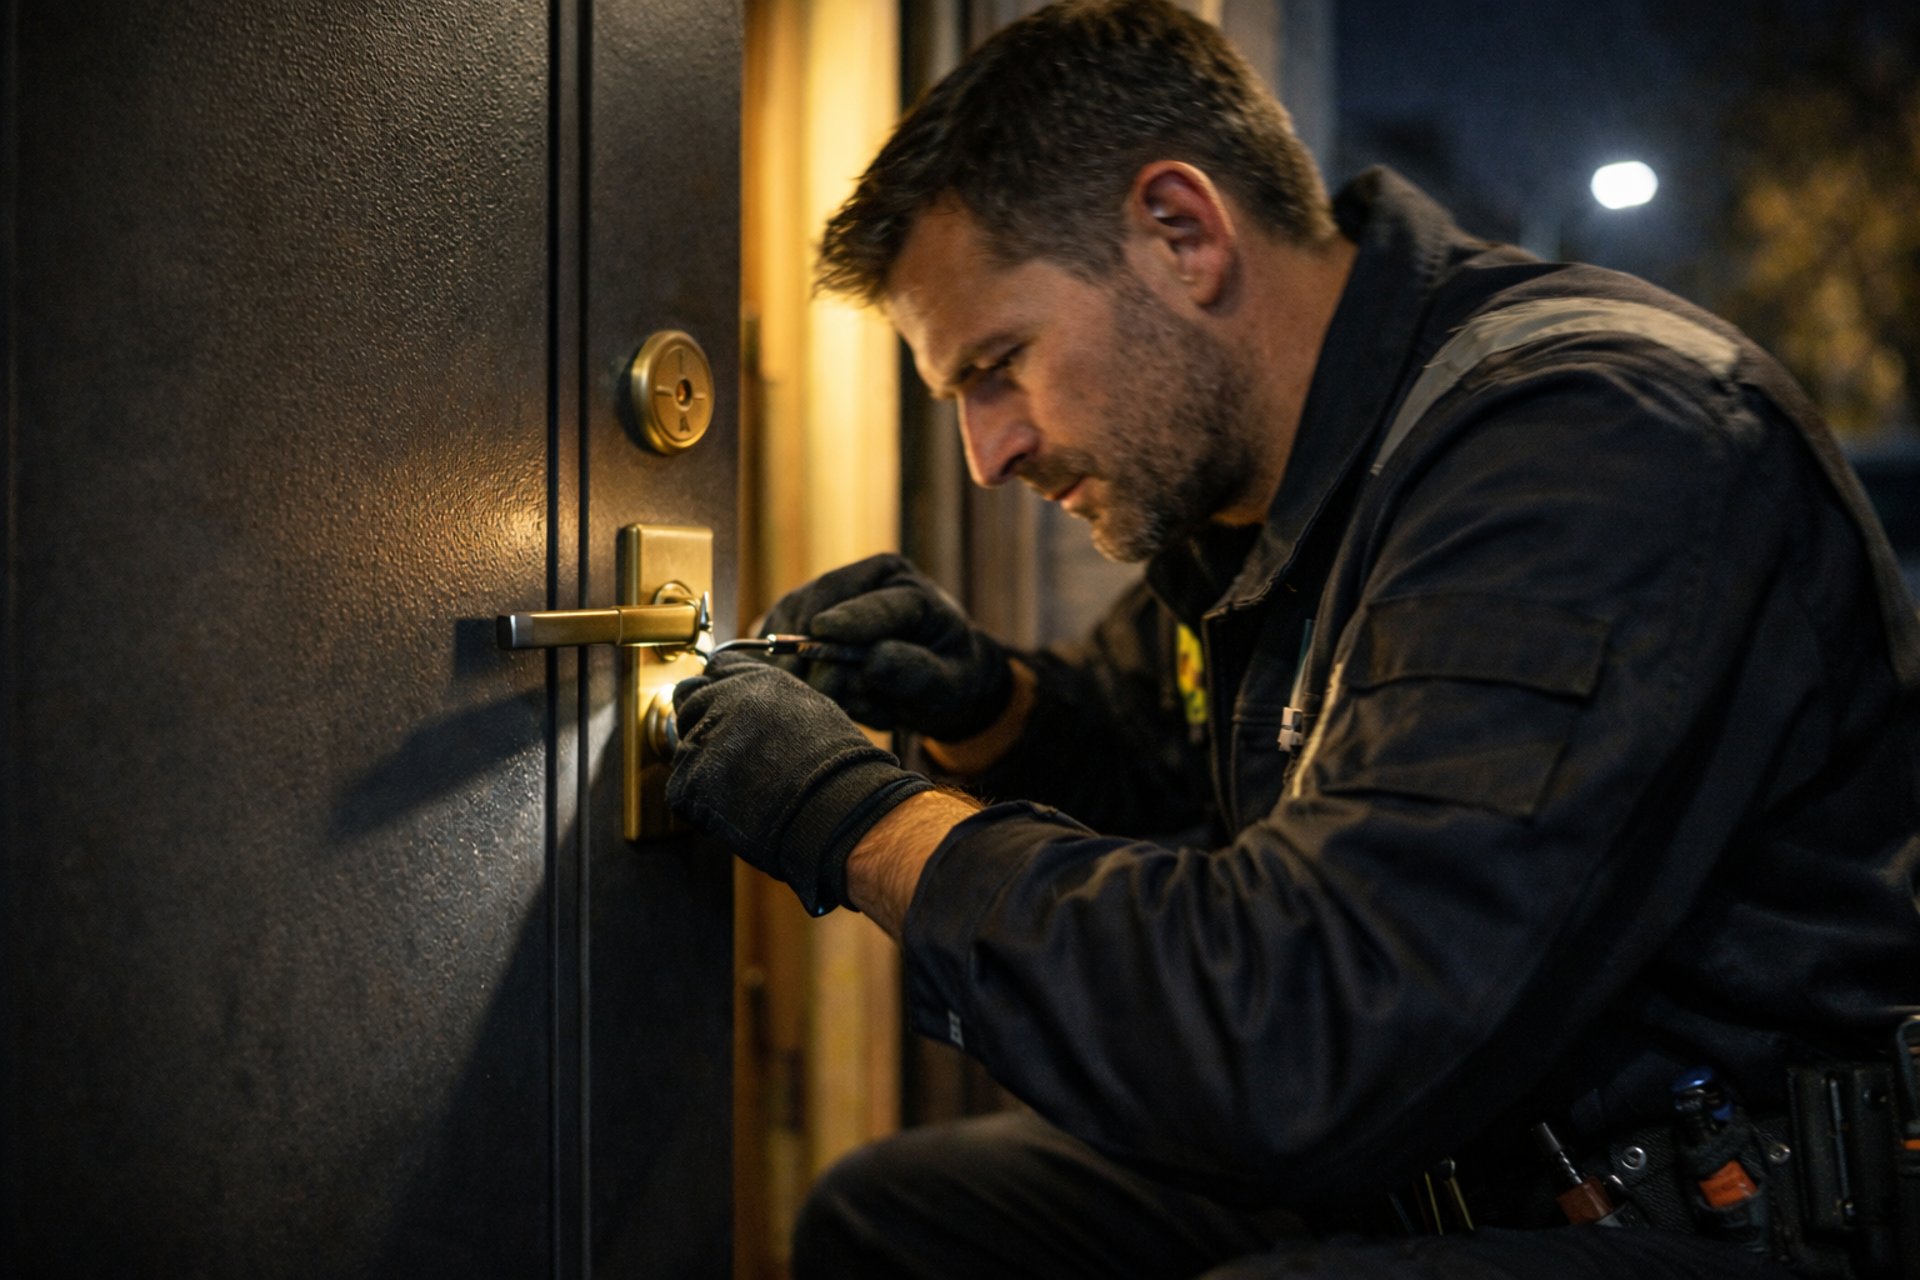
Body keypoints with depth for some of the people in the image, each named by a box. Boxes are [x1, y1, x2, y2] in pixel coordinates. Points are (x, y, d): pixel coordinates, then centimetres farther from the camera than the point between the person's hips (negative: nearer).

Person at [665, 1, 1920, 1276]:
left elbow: (1308, 1048, -32)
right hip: (1423, 1170, 9)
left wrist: (862, 818, -20)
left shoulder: (1586, 442, -24)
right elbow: (1145, 765, 25)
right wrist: (992, 709, 1)